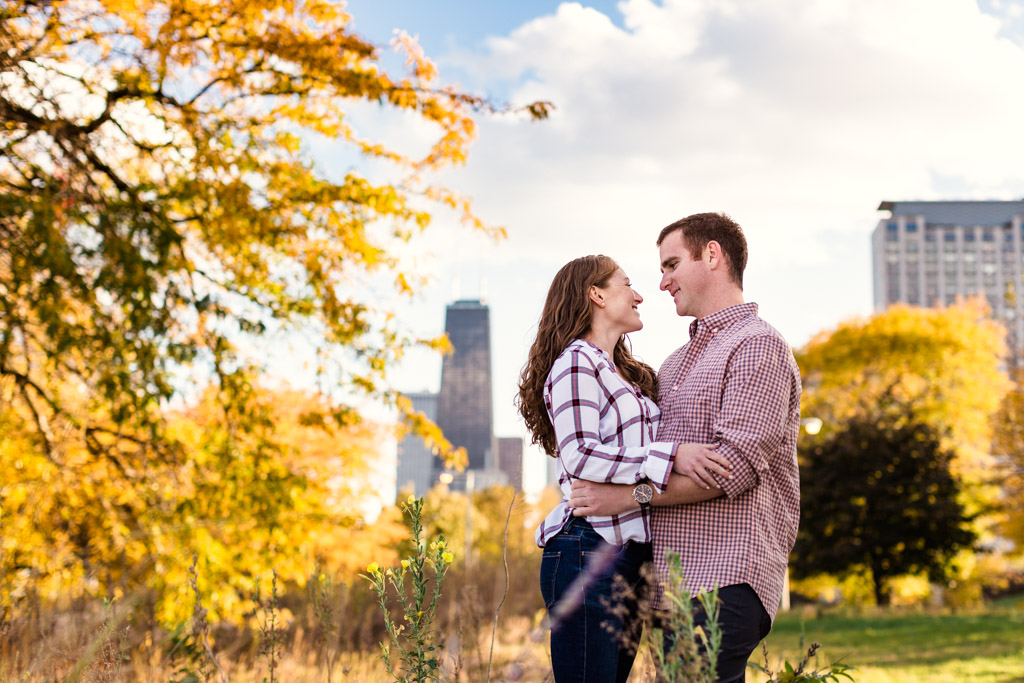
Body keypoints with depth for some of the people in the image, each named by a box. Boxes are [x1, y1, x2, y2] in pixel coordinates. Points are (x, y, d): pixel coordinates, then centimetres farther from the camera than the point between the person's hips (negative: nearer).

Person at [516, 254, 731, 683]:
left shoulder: (623, 372, 22)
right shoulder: (577, 362, -7)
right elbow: (579, 457, -19)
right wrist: (669, 456, -24)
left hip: (630, 561, 9)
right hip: (590, 554, -9)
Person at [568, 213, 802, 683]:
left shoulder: (757, 345, -4)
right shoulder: (677, 362, 26)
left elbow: (736, 463, -16)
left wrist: (629, 495, -15)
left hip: (723, 578, -9)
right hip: (677, 580, 9)